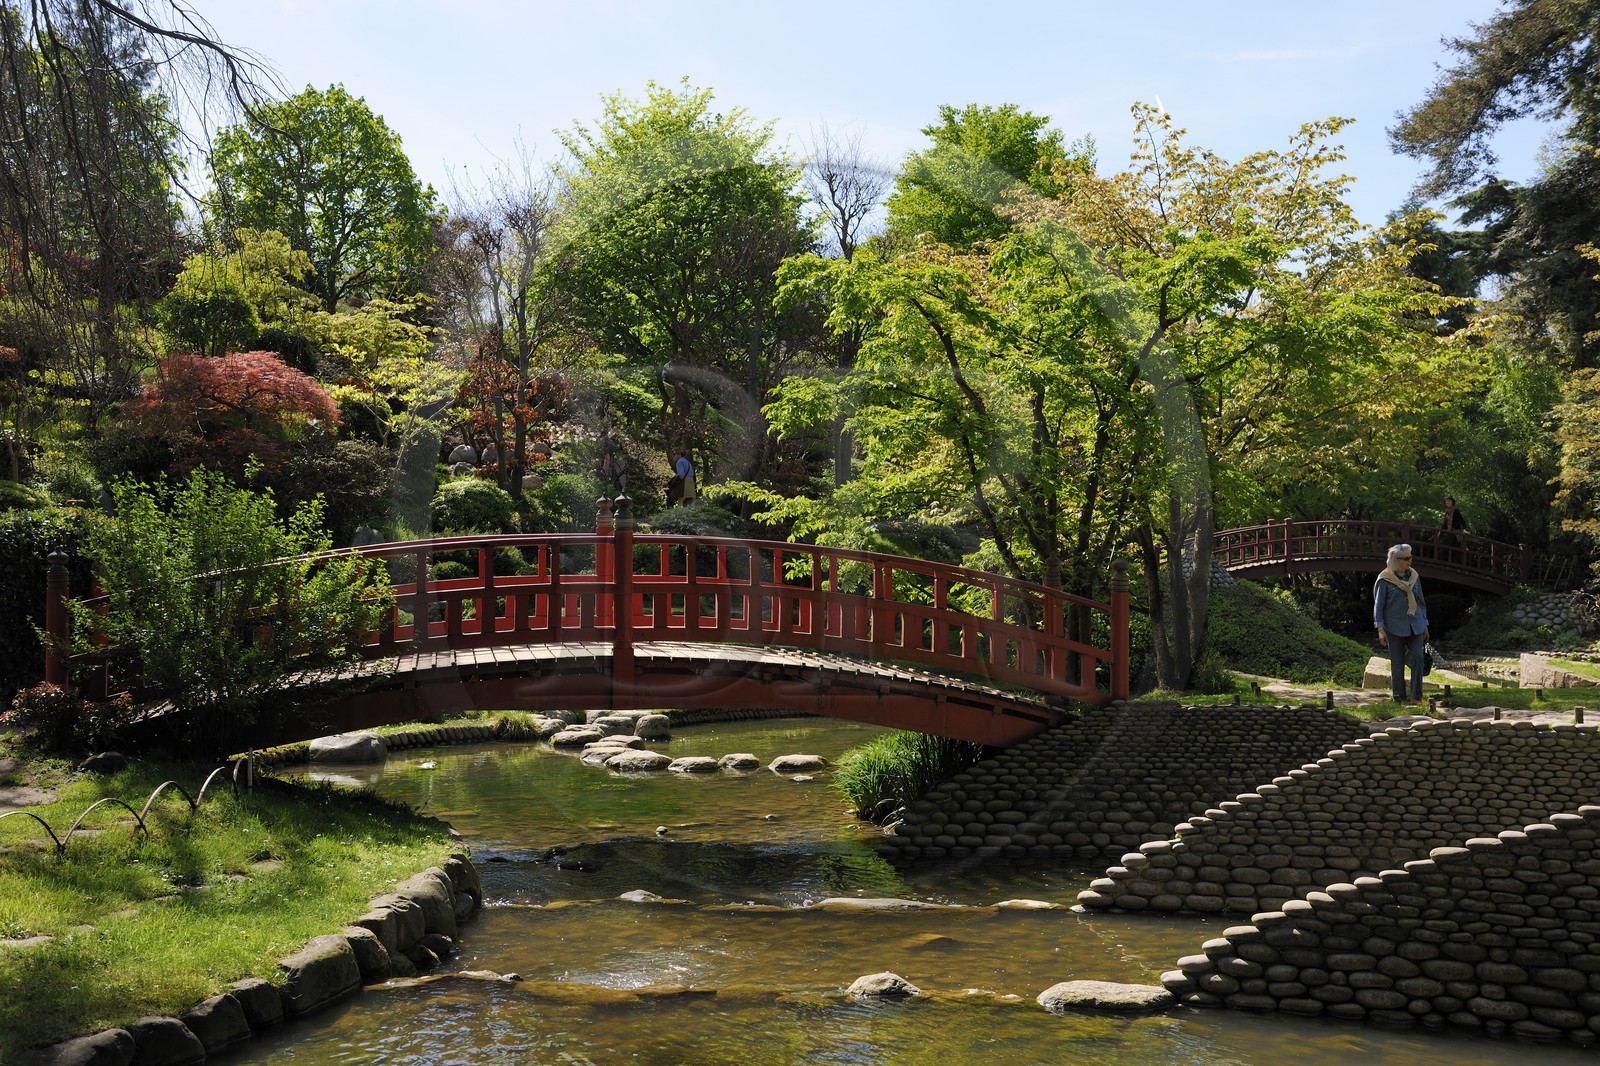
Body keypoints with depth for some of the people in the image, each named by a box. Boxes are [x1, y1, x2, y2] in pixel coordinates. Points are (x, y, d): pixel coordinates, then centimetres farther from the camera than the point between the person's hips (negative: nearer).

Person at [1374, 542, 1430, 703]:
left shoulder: (1414, 577, 8)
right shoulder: (1385, 580, -5)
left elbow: (1421, 602, 16)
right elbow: (1378, 605, -4)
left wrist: (1425, 626, 16)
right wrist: (1380, 629, -11)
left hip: (1415, 626, 3)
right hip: (1395, 627, -3)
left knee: (1417, 658, -10)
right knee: (1397, 663, 2)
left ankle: (1416, 696, -1)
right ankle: (1399, 697, 14)